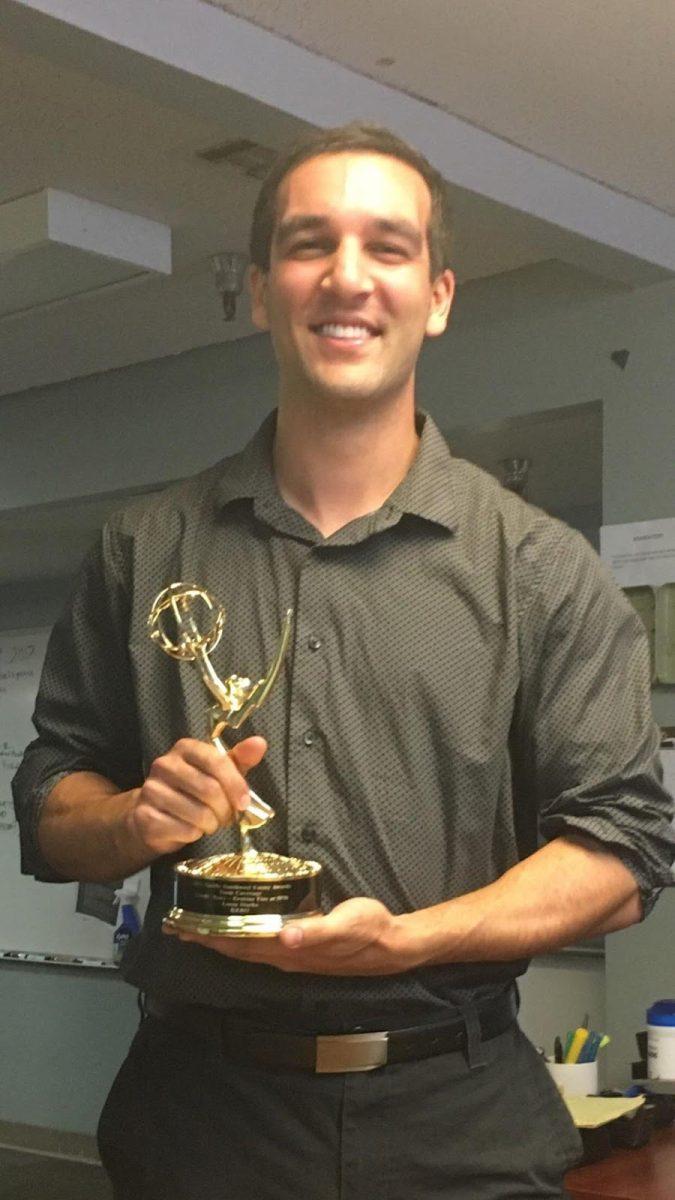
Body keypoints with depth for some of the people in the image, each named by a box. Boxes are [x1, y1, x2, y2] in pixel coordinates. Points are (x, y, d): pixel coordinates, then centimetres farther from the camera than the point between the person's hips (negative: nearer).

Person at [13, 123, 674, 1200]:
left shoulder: (540, 569, -1)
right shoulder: (145, 553, 5)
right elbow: (48, 805, 10)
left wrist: (406, 937, -19)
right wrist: (134, 820, -13)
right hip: (198, 1110, 2)